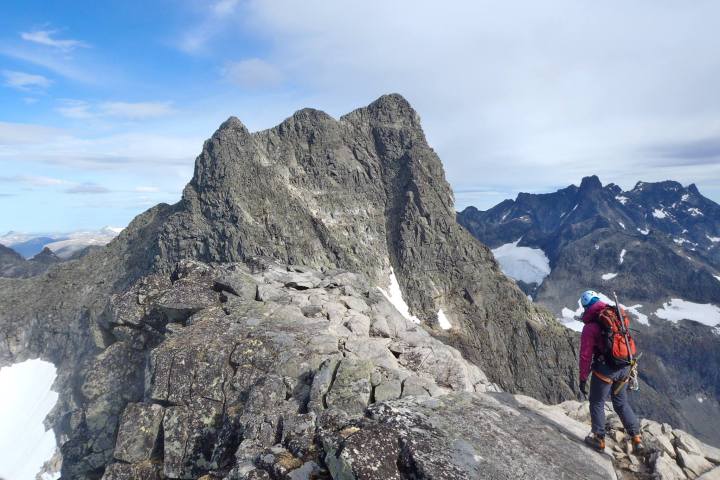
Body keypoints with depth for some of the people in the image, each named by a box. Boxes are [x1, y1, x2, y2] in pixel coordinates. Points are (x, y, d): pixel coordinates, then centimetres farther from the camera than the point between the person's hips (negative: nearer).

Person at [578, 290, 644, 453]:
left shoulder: (590, 326, -16)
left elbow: (585, 355, -14)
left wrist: (583, 379, -5)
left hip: (605, 369, -6)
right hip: (624, 369, 6)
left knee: (597, 403, 13)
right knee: (621, 403, 23)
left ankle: (598, 438, 24)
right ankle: (636, 438, 22)